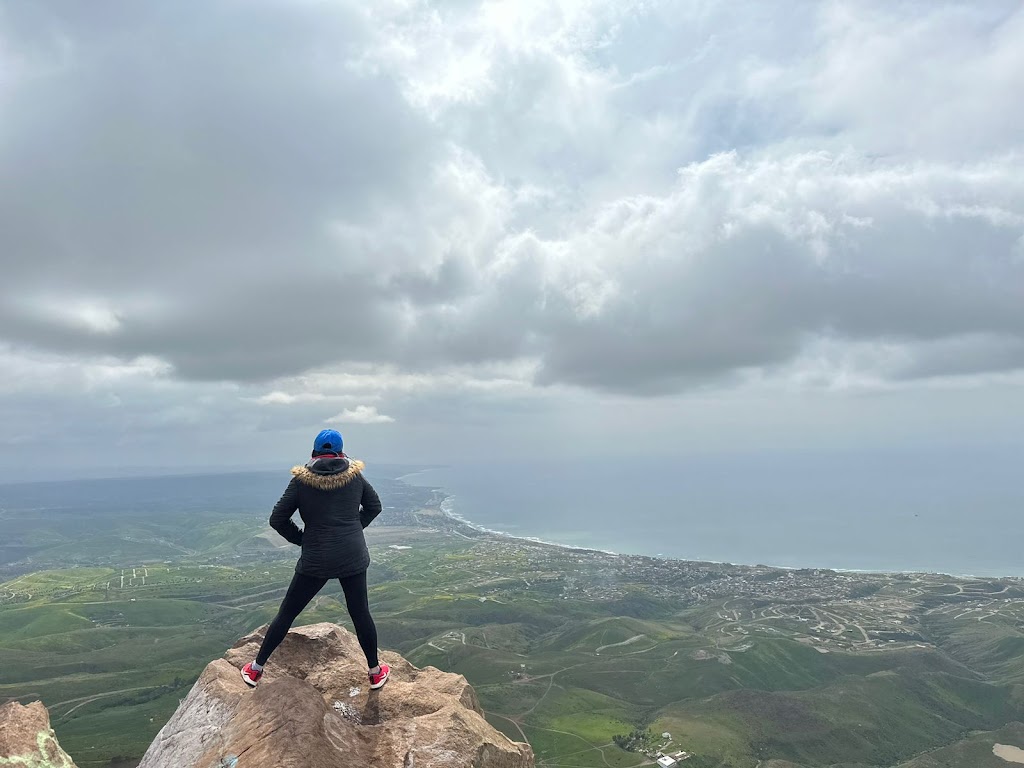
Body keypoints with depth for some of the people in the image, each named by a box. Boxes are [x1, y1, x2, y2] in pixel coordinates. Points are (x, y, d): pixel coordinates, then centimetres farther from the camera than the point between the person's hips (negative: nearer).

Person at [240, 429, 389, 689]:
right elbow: (374, 506, 9)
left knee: (287, 613, 15)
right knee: (361, 613, 14)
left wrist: (302, 539, 7)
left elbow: (277, 519, -4)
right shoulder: (355, 476, -3)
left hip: (315, 560, -1)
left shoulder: (301, 481, -7)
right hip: (353, 559, 1)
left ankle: (256, 668, 28)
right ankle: (375, 671, 26)